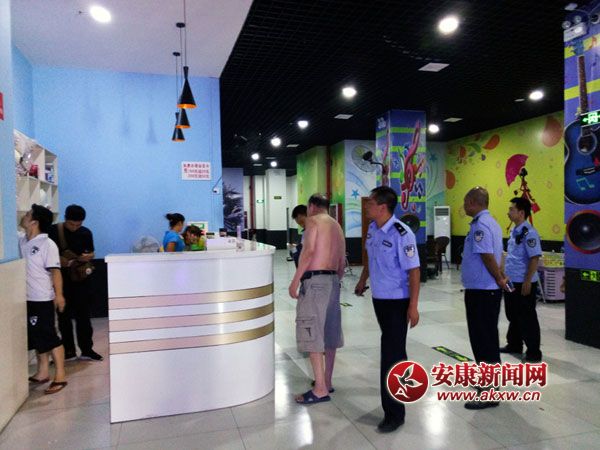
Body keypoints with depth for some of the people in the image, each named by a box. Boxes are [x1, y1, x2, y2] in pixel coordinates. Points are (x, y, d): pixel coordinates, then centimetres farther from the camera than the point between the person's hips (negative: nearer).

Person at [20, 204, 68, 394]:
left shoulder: (47, 245, -14)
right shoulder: (21, 241, 6)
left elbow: (55, 271, -16)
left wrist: (59, 295, -19)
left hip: (42, 300, -7)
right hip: (27, 299, 8)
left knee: (49, 338, -2)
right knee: (36, 337, 16)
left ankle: (60, 376, 6)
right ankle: (42, 372, 29)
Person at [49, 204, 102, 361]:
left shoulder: (86, 233, 2)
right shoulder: (54, 230, -4)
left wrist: (86, 257, -12)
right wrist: (59, 260, -19)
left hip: (81, 278, 1)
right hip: (62, 278, -1)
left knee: (83, 314, 4)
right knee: (64, 315, 6)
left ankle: (86, 349, 13)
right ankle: (69, 351, 17)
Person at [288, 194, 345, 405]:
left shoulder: (313, 221, -4)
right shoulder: (337, 226, 20)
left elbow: (309, 250, -17)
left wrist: (295, 280, -17)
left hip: (315, 279, -9)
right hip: (333, 280, 9)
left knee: (312, 333, -6)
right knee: (330, 332, 13)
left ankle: (320, 389, -5)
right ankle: (327, 381, 24)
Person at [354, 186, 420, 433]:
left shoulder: (402, 234, -22)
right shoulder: (372, 228, 1)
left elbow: (414, 270, -20)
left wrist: (413, 306, -21)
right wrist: (362, 281, 28)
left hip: (397, 301, -7)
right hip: (378, 297, 7)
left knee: (391, 353, -3)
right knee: (393, 349, 22)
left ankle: (394, 412, 9)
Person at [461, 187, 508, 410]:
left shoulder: (480, 225, -18)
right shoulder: (491, 222, 14)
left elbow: (488, 257, -23)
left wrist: (500, 280, -11)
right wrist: (500, 278, 11)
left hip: (481, 291, -10)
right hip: (488, 289, 10)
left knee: (483, 339, -3)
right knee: (487, 337, 19)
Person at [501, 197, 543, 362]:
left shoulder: (529, 233, -17)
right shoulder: (514, 231, 10)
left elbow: (534, 259, -20)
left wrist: (527, 282, -21)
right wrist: (504, 274, 19)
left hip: (523, 284, -9)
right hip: (510, 282, 9)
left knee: (527, 318, 2)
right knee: (513, 316, 20)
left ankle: (533, 352, 15)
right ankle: (514, 345, 35)